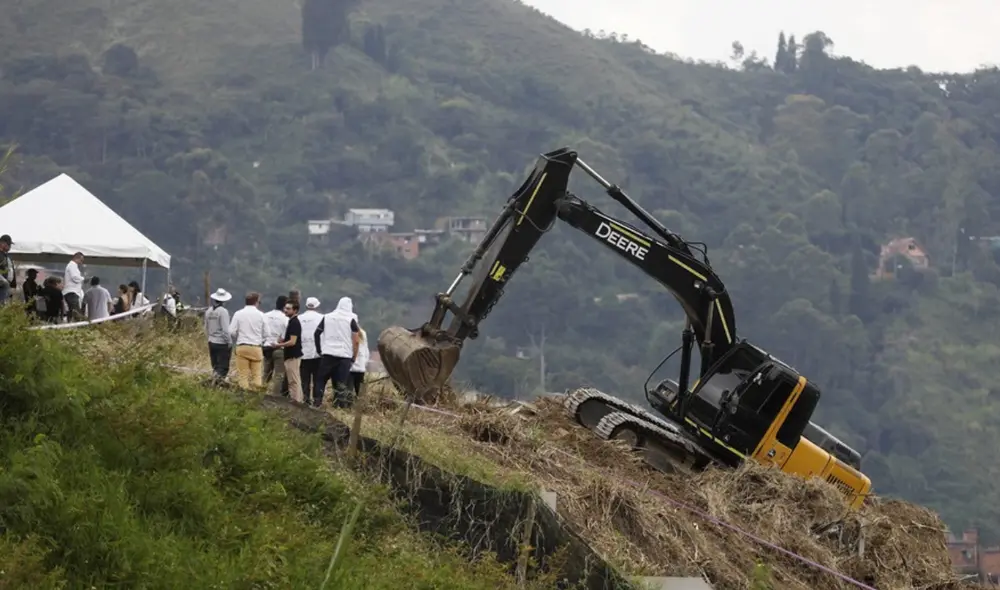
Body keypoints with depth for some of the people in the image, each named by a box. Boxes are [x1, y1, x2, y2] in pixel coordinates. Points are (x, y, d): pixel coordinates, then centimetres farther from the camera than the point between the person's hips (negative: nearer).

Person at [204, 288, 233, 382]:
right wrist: (230, 342, -10)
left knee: (215, 367, 16)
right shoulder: (223, 311, -16)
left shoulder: (209, 311, 5)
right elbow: (225, 329, -19)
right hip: (222, 343, -7)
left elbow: (206, 328, 13)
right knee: (223, 367, -2)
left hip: (211, 342, 7)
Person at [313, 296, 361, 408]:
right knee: (341, 383, -1)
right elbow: (356, 341, -5)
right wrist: (354, 357, 4)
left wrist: (319, 350, 17)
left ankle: (316, 402, 4)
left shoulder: (327, 317, 9)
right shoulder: (351, 320, 0)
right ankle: (341, 404, -8)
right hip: (345, 355, -2)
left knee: (321, 379, 9)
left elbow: (317, 333, 8)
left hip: (328, 354, 2)